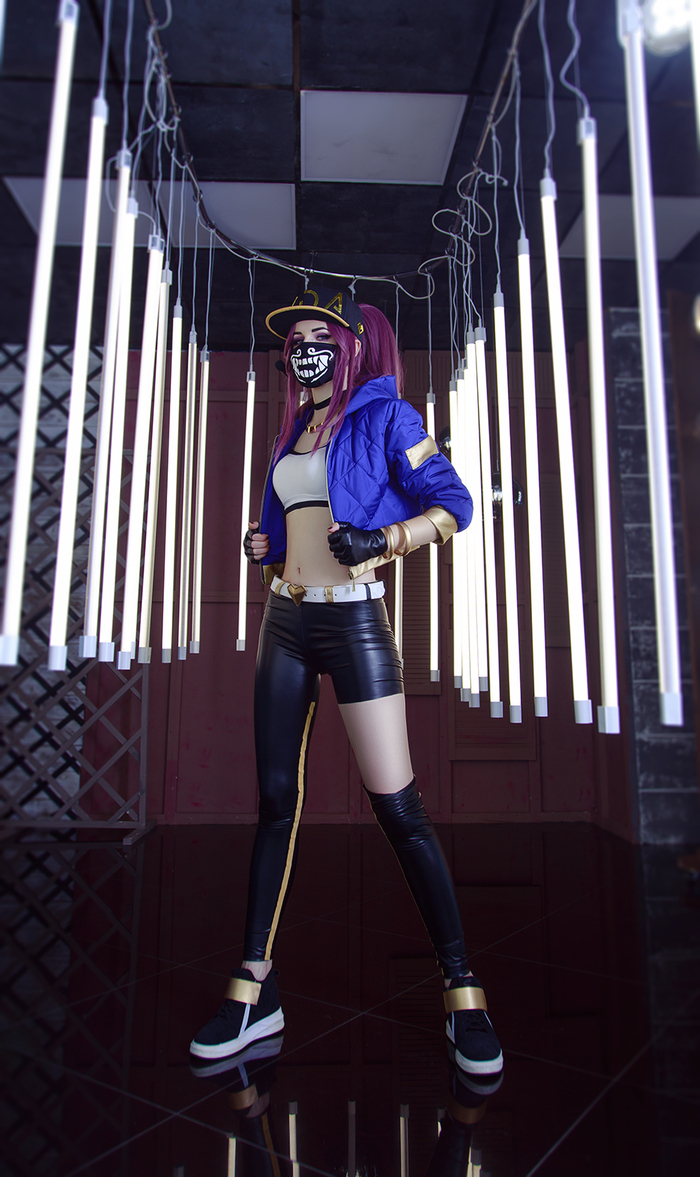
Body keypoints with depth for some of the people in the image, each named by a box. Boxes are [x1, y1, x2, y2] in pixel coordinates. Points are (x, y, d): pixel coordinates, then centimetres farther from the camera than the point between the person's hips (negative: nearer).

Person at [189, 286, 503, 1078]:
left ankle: (461, 989, 9)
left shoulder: (383, 417, 1)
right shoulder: (293, 430, 19)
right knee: (276, 798, 7)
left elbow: (451, 504, -8)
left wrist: (381, 541, -22)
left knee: (395, 803, -7)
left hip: (353, 619, -6)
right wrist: (260, 546, 7)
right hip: (285, 622, 6)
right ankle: (255, 988, 17)